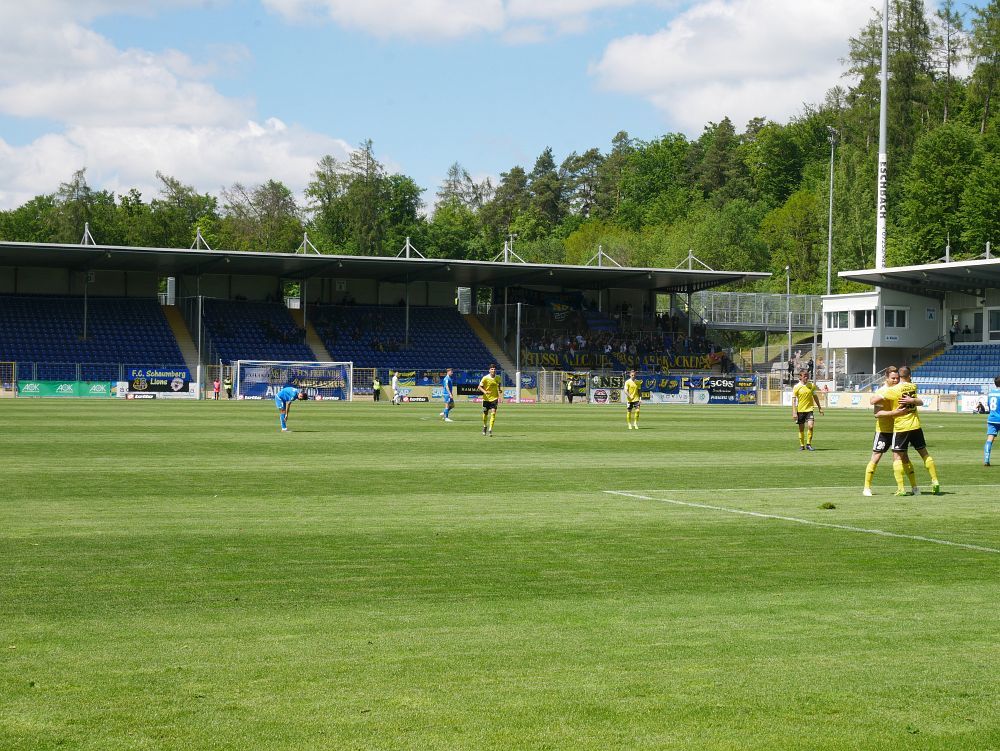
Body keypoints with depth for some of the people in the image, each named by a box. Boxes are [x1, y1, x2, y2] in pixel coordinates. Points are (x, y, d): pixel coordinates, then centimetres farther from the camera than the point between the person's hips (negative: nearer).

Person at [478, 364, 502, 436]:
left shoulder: (497, 378, -2)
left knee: (493, 413, -16)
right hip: (486, 398, -1)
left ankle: (490, 430, -17)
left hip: (494, 398, 1)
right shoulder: (485, 378, -11)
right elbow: (480, 387, -8)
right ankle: (485, 426, 38)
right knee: (485, 413, 9)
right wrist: (484, 392, -26)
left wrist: (500, 390, -1)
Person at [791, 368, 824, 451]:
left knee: (810, 426, -14)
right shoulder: (797, 387, -6)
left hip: (809, 409, 1)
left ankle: (808, 444, -1)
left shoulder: (812, 385, 3)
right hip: (800, 410, -1)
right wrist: (794, 412, -14)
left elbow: (815, 397, 16)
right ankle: (802, 445, 19)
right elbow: (793, 400, -7)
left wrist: (820, 408, 19)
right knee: (801, 429, 6)